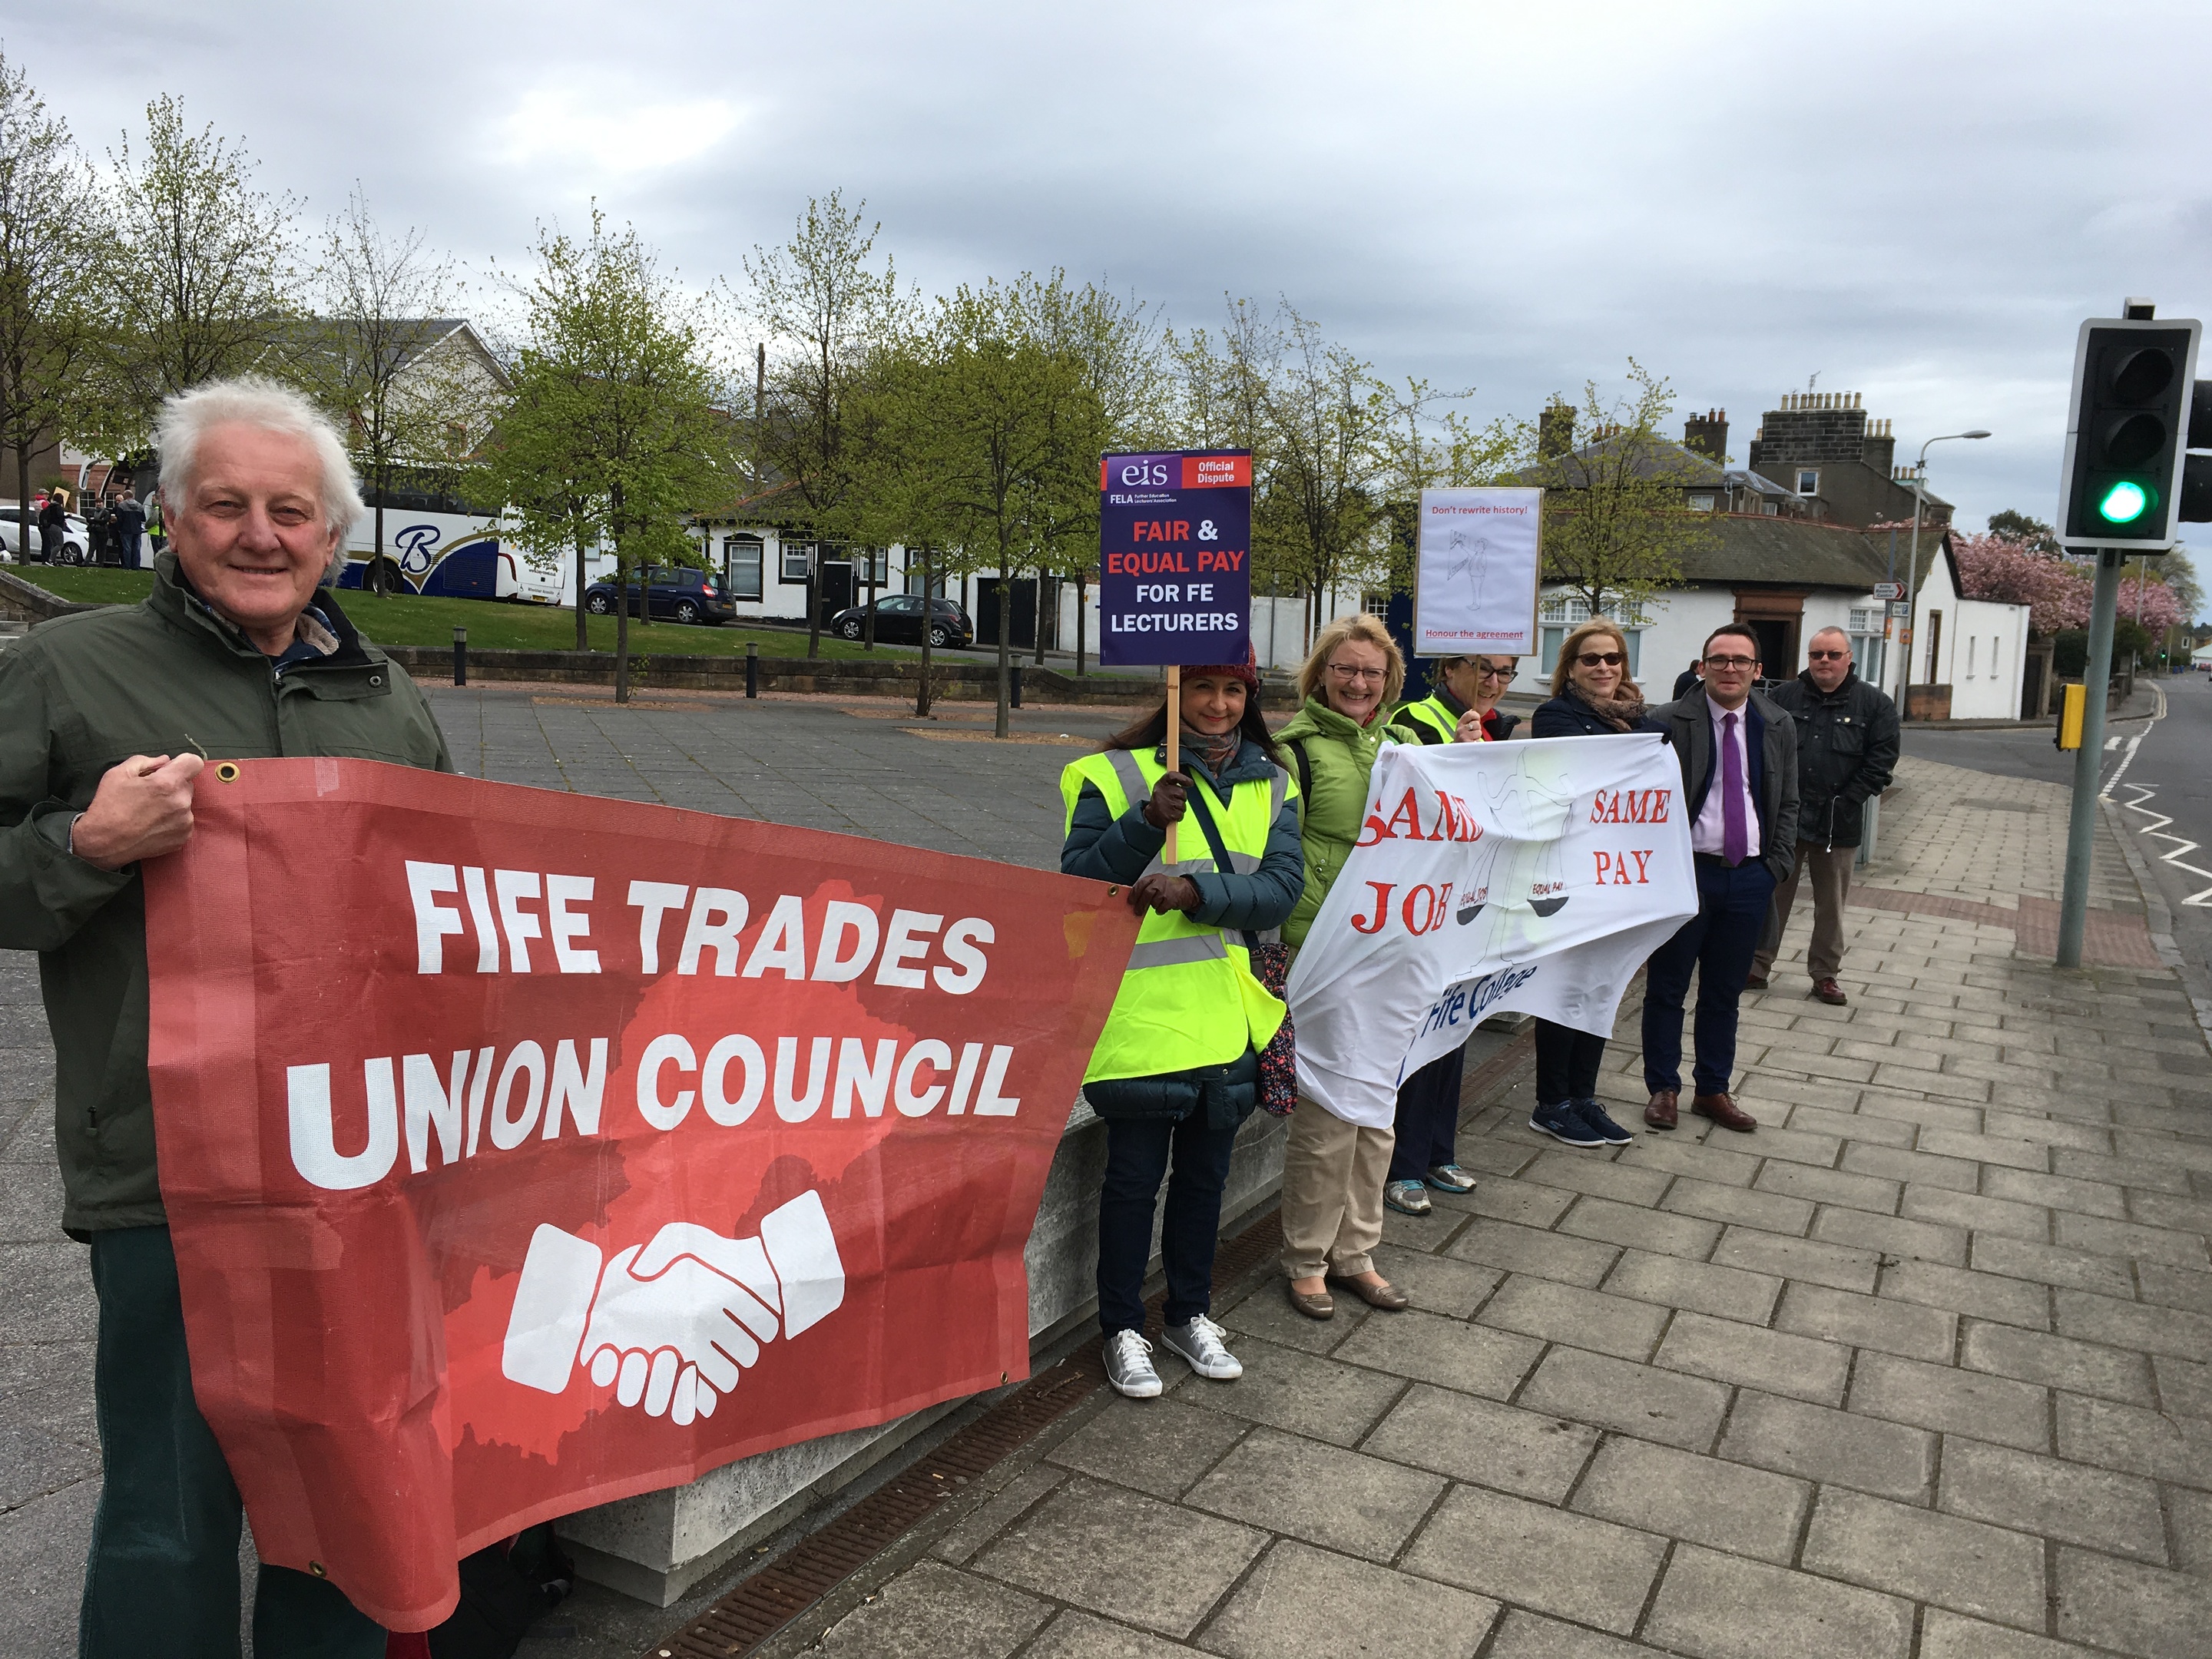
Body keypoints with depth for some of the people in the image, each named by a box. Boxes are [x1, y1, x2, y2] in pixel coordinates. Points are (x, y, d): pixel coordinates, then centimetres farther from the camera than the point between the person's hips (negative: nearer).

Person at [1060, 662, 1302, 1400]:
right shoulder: (1117, 774, -5)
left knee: (1206, 1170, 18)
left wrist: (1195, 889, -22)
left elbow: (1283, 886, -5)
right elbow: (1078, 884, -10)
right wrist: (1148, 822, -24)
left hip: (1231, 1011, 4)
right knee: (1135, 1174, 4)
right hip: (1143, 1011, -4)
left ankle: (1190, 1313, 36)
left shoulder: (1270, 785, 7)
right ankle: (1123, 1327, 23)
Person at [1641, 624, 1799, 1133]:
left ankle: (1713, 1091, 25)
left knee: (1724, 993, 13)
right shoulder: (1671, 722, -7)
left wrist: (1775, 866, 4)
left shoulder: (1779, 727, 6)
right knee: (1666, 988, 6)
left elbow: (1787, 805, 13)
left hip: (1750, 877, 4)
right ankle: (1663, 1089, 20)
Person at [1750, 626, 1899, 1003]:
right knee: (1771, 897, 6)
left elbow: (1881, 761, -2)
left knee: (1831, 905, 10)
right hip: (1782, 818, 0)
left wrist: (1845, 803, -9)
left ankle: (1825, 974, 22)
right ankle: (1757, 967, 15)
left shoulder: (1875, 705, 1)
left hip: (1839, 826, 0)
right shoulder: (1783, 697, 3)